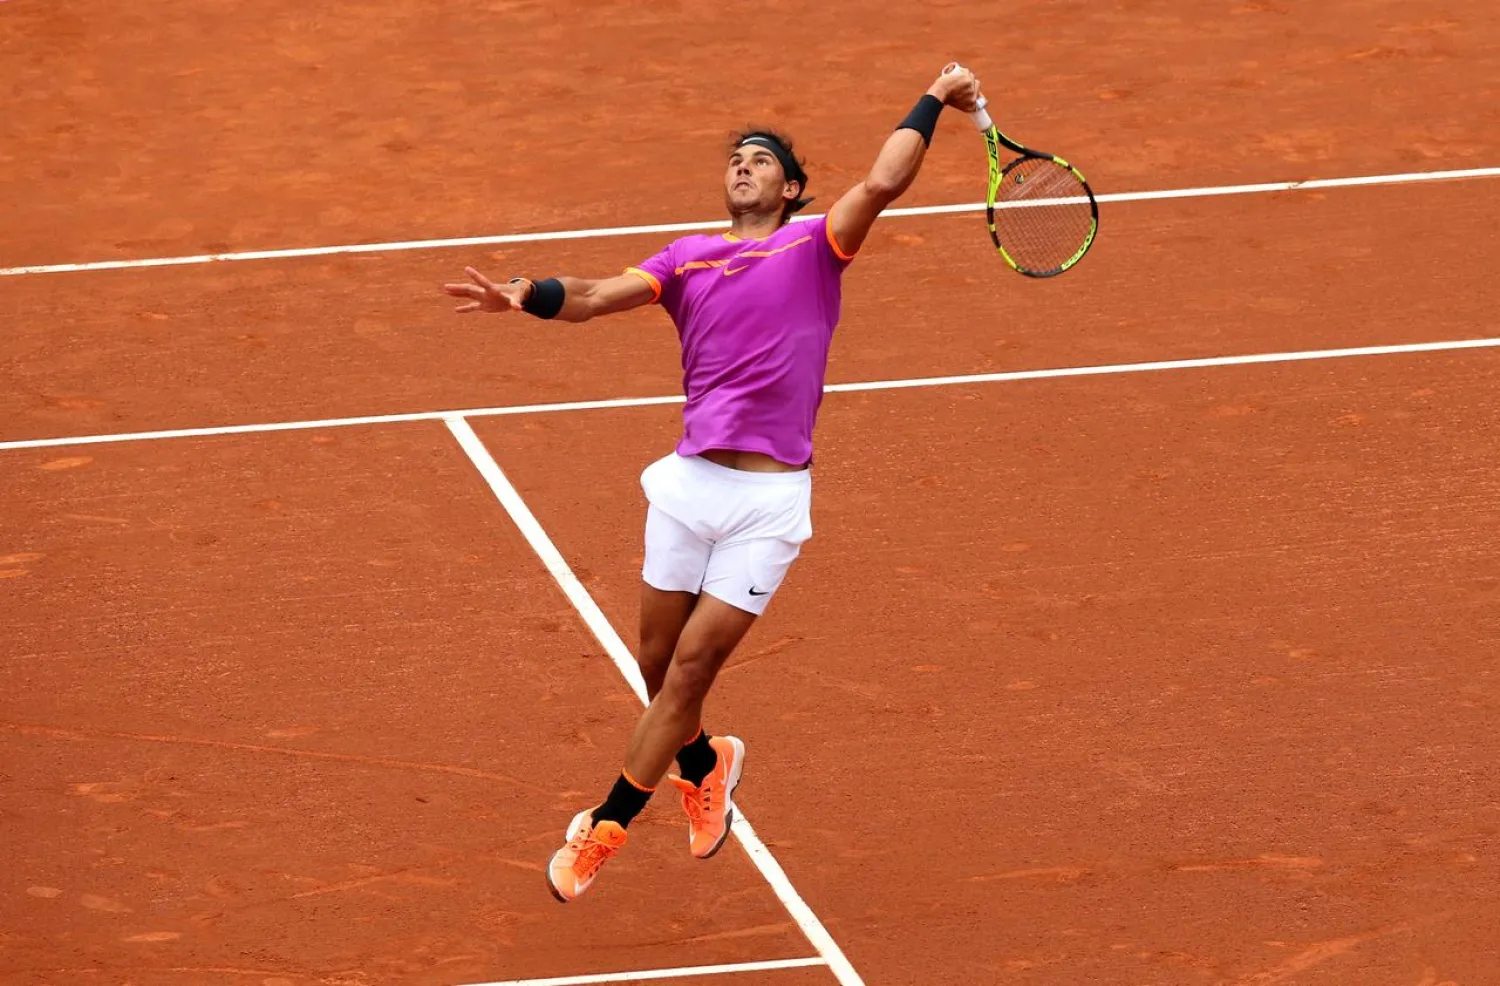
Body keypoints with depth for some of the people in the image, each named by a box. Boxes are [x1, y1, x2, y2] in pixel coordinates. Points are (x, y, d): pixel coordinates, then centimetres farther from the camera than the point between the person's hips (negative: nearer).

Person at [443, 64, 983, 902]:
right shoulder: (688, 259, 13)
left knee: (692, 669, -4)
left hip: (770, 498, -4)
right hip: (690, 481, 4)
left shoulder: (815, 248, 4)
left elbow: (883, 184, -13)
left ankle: (605, 829, 7)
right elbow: (599, 296, -1)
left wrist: (933, 103, -10)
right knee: (659, 666, 11)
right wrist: (531, 296, -19)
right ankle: (706, 766, 43)